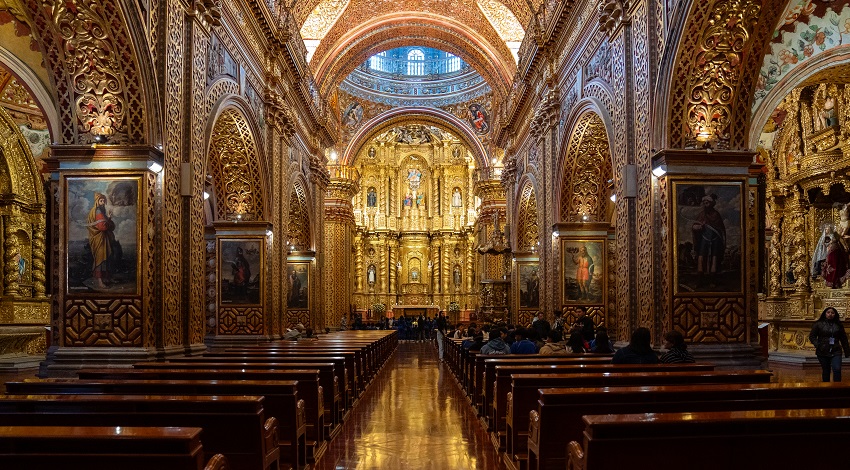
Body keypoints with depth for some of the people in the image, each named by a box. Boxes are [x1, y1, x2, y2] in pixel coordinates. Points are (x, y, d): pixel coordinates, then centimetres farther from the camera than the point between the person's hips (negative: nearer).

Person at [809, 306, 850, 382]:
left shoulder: (838, 325, 7)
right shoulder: (818, 324, 0)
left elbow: (843, 339, 11)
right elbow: (812, 336, 1)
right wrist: (817, 345, -14)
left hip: (836, 352, 1)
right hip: (823, 353, -1)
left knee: (837, 370, -13)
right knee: (826, 371, 7)